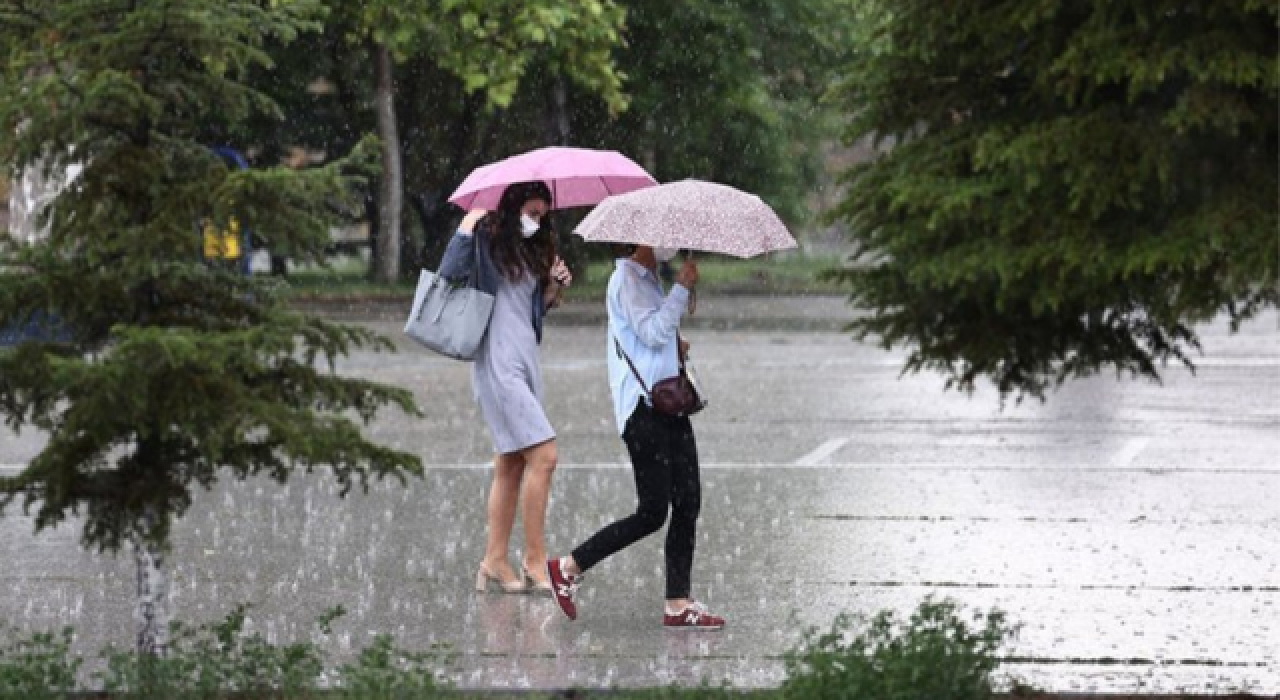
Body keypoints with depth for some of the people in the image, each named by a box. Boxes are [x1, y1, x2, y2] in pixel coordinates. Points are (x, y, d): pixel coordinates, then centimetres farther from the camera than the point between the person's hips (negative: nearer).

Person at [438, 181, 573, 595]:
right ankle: (535, 561, -10)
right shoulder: (487, 241, -6)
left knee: (511, 466, 9)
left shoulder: (530, 251, 16)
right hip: (499, 363, -9)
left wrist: (554, 288, 2)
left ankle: (495, 562, 13)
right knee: (542, 456, -14)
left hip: (526, 360, 9)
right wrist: (467, 228, -21)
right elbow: (449, 273, -18)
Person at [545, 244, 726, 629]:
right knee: (652, 513, -8)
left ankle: (678, 604, 7)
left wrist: (676, 344, 9)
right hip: (642, 408, -10)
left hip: (669, 403, 10)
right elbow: (651, 331, -21)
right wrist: (682, 288, -17)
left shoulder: (651, 280, 19)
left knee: (687, 504, 4)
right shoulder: (626, 279, -10)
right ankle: (568, 568, 2)